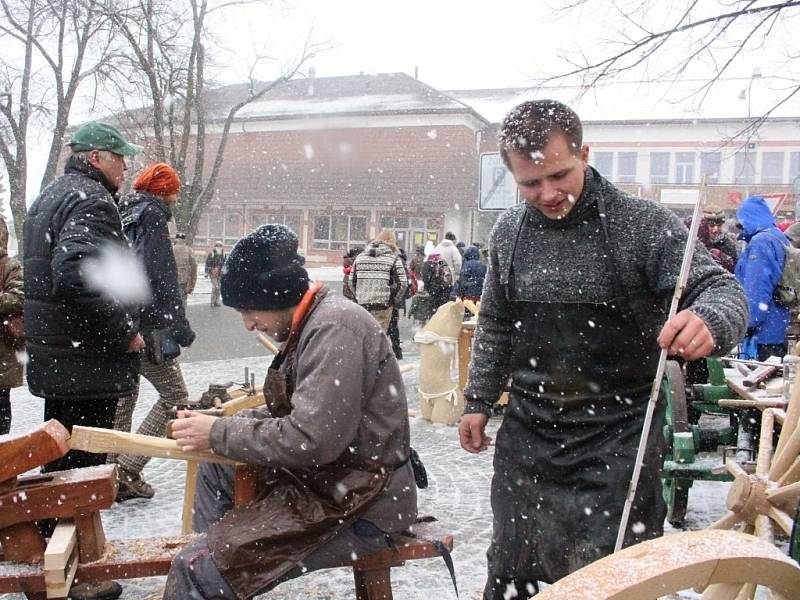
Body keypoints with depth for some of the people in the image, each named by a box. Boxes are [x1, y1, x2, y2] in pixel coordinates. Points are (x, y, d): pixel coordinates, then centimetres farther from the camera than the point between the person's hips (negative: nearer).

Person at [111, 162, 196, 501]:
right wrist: (181, 328, -15)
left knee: (123, 397, 15)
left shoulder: (122, 215, 15)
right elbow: (163, 280, -17)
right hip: (146, 328, -9)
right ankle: (127, 471, -6)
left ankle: (115, 475, 19)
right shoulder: (151, 217, -10)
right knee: (175, 396, 0)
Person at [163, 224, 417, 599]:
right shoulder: (315, 323, 9)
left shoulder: (334, 329, -21)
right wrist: (228, 423, 2)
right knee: (215, 469, 22)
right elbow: (301, 413, 17)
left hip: (359, 507, -10)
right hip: (332, 476, 10)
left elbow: (313, 439, -27)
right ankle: (217, 563, 27)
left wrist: (219, 434, -15)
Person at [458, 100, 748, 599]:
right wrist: (478, 401, 11)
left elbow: (722, 289, -15)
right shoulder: (509, 232, 2)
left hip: (617, 440, -4)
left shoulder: (644, 224, -11)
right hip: (526, 436, 4)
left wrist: (709, 320, -38)